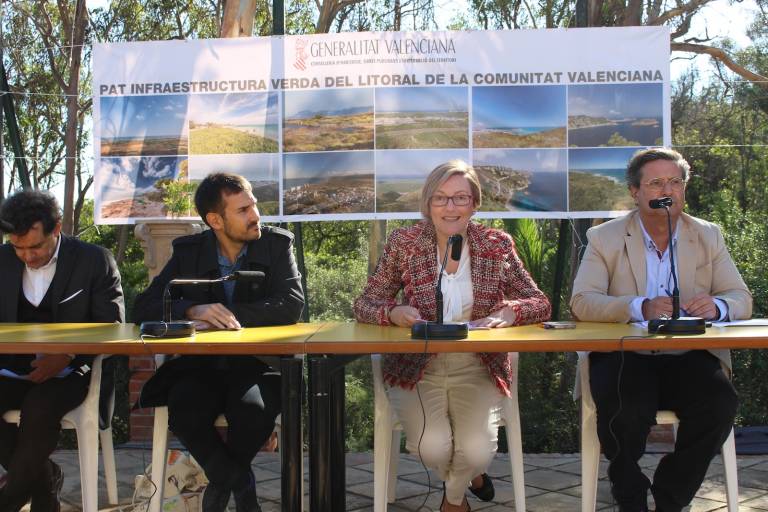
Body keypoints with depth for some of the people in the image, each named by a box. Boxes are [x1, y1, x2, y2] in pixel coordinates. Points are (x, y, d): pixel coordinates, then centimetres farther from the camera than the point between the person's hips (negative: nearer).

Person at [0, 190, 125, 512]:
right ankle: (44, 484, -5)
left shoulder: (95, 261, -4)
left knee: (39, 407, -34)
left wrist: (66, 356, -21)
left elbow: (112, 326, -5)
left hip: (69, 369, -3)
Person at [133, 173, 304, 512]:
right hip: (201, 365, 2)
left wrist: (228, 315, -22)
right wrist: (193, 310, -22)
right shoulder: (188, 251, 5)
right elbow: (144, 308, -2)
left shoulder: (277, 243, 0)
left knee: (254, 411, -33)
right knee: (184, 411, -30)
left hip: (258, 365, -1)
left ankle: (222, 481, 2)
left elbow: (292, 304, -13)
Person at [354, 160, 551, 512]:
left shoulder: (497, 245, -1)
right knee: (433, 448, -22)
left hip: (477, 367, 1)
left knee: (477, 451, -20)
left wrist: (509, 312, -24)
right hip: (417, 367, 0)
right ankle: (468, 477, 18)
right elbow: (364, 304, -1)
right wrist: (393, 313, -24)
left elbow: (540, 304, -1)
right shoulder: (404, 243, -4)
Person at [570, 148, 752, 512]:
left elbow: (741, 300, 6)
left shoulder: (708, 236, 12)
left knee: (720, 403, -28)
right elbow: (581, 302, -8)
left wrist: (716, 305, -20)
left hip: (688, 358, 3)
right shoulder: (604, 238, 3)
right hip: (625, 357, -2)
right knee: (624, 411, -33)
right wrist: (640, 306, -26)